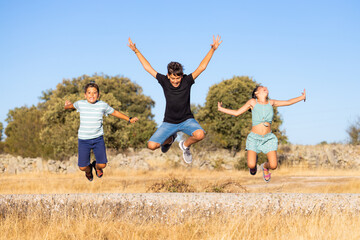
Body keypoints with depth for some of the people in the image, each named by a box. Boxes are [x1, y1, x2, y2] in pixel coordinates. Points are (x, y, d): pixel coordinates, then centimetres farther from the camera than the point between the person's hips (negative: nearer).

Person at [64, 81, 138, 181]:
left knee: (102, 165, -4)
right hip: (83, 140, 0)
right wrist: (67, 105, 0)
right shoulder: (80, 104, -5)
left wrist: (129, 119, 17)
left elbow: (115, 112, 12)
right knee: (82, 167, -2)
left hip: (98, 139, 1)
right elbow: (72, 106, 19)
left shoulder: (103, 105, -4)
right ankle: (88, 170, 38)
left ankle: (96, 166, 36)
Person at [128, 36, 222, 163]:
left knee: (200, 134, -32)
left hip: (186, 120, -1)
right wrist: (136, 51, 0)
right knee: (152, 145, -14)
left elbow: (202, 67, -9)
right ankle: (169, 139, 22)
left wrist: (213, 49, -15)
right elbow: (148, 68, 0)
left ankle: (185, 145, 4)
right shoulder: (164, 81, -9)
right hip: (169, 123, 1)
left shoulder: (187, 81, -11)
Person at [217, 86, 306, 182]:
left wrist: (302, 97, 23)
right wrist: (221, 109, 2)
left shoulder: (271, 102, 8)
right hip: (254, 138, -2)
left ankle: (265, 167, 28)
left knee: (273, 166, -11)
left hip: (268, 138, 2)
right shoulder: (252, 102, -1)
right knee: (251, 165, -18)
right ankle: (254, 160, 21)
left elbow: (288, 102, 19)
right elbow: (237, 112, 5)